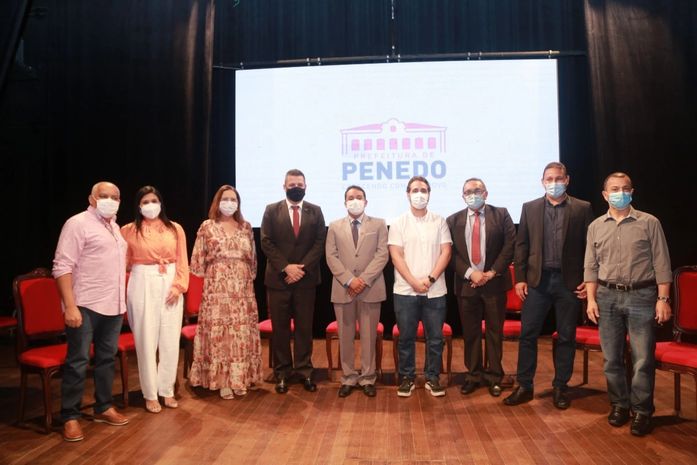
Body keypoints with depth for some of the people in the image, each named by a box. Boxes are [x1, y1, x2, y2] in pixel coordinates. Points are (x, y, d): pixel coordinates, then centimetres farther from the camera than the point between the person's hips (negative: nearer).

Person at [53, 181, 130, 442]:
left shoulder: (115, 228, 16)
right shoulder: (78, 224, -8)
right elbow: (62, 267, -14)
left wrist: (122, 301, 15)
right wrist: (70, 306, -20)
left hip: (113, 306, 7)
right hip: (85, 306, -7)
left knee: (107, 358, 14)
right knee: (78, 362, 0)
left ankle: (103, 407, 27)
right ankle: (70, 417, 12)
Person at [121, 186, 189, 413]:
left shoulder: (175, 229, 6)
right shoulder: (128, 230, 2)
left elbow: (182, 261, 3)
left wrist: (178, 286, -7)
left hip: (170, 284, 2)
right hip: (143, 285, -2)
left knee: (170, 340, 5)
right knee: (146, 340, 3)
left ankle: (167, 390, 20)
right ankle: (150, 394, 15)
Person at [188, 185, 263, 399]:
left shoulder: (246, 227, 10)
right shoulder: (207, 226, 1)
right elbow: (198, 260, 3)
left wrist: (249, 277, 9)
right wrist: (212, 275, 6)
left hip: (243, 288, 3)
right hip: (217, 287, -3)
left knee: (242, 332, 5)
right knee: (218, 332, -1)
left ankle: (240, 378, 16)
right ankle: (222, 381, 8)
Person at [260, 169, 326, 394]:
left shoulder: (315, 211, 7)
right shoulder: (271, 210, 5)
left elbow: (320, 242, 0)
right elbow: (266, 243, -2)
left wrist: (302, 267, -12)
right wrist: (285, 267, -13)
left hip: (306, 279, 1)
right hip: (278, 278, 0)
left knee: (304, 327, 7)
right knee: (280, 328, 6)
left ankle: (304, 371, 17)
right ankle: (282, 373, 16)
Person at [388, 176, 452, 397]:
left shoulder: (440, 221, 6)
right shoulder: (399, 223, 3)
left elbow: (446, 252, 0)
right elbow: (396, 255, -4)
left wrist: (430, 279, -12)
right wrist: (414, 282, -13)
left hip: (435, 291, 1)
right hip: (405, 290, -1)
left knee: (435, 338, 7)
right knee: (406, 337, 7)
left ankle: (432, 378, 21)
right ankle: (407, 378, 20)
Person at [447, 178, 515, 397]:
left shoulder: (501, 214, 2)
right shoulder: (453, 220, 5)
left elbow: (510, 245, -4)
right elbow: (451, 252, 1)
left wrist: (493, 272, -12)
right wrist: (469, 273, -12)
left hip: (494, 282, -1)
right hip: (466, 283, 1)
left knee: (495, 331, 7)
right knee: (470, 332, 9)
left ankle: (494, 376, 20)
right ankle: (473, 375, 22)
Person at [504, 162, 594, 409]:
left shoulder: (582, 208, 3)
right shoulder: (530, 208, 7)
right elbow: (521, 245, 6)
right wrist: (520, 278, -1)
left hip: (569, 281, -1)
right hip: (537, 280, 1)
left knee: (566, 337, 8)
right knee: (528, 334, 3)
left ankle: (560, 387, 22)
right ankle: (524, 386, 15)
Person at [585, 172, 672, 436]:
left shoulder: (649, 223, 1)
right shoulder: (596, 227, 8)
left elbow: (661, 264, -1)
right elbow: (591, 267, 9)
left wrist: (663, 299, -7)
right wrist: (591, 299, 2)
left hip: (642, 296, -2)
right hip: (607, 297, 3)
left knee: (643, 359, 1)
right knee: (611, 357, 9)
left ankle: (642, 411, 15)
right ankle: (619, 404, 25)